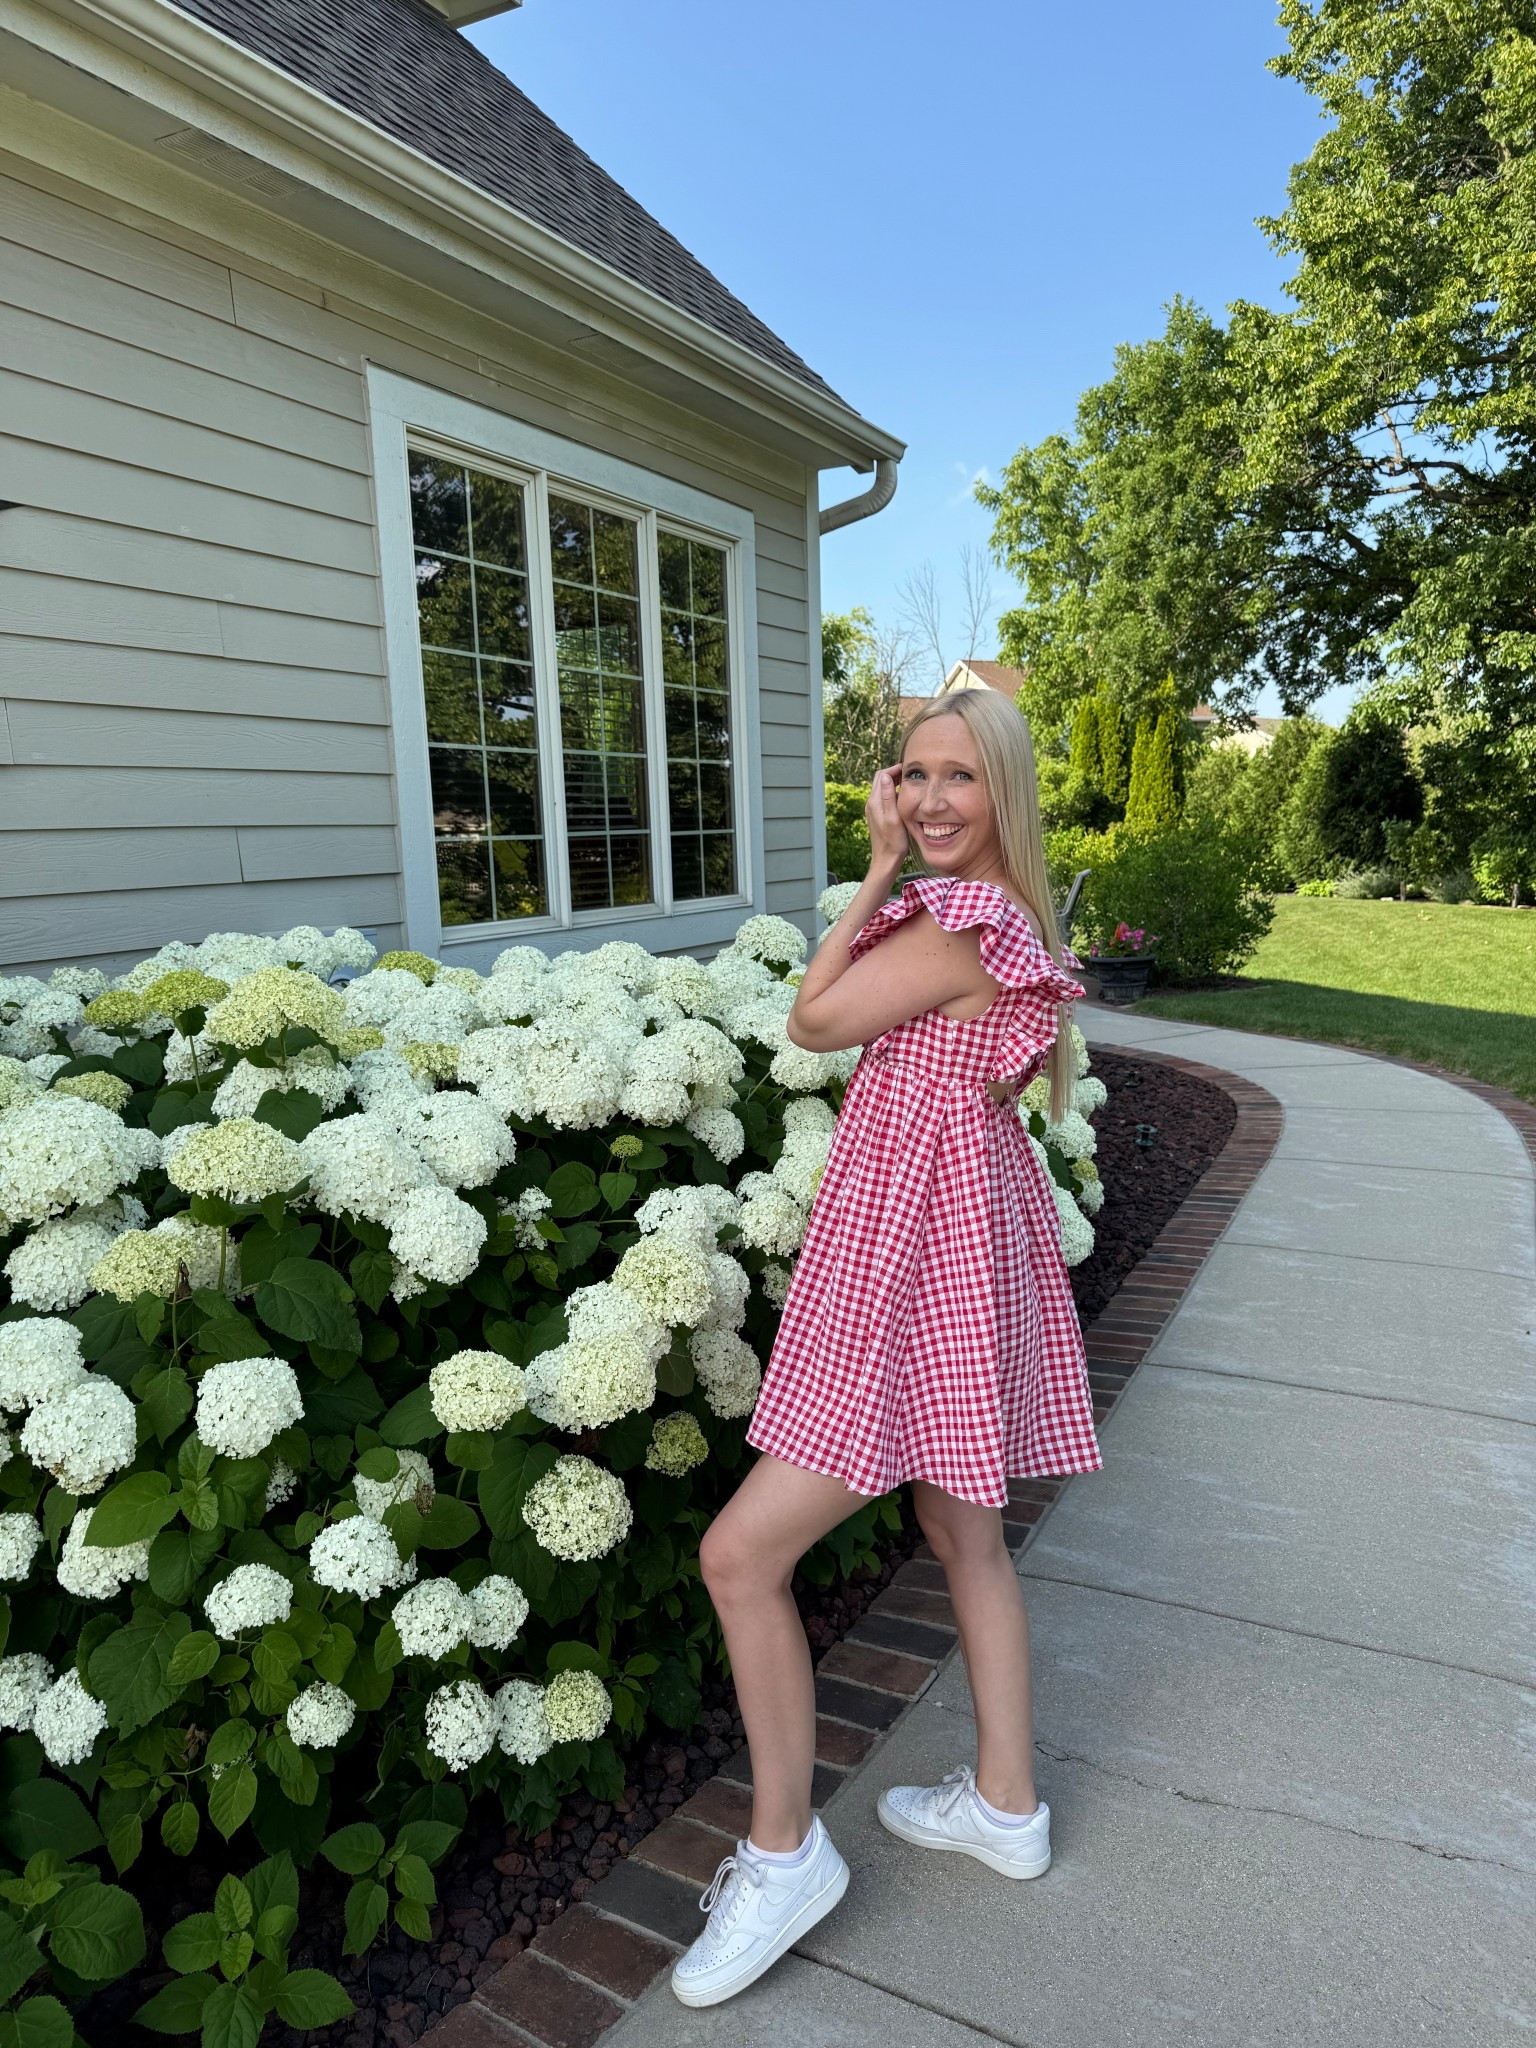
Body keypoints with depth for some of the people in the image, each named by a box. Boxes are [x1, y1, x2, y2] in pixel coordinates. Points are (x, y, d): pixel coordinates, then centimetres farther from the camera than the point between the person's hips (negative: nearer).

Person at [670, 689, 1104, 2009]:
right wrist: (889, 868, 10)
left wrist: (880, 866, -8)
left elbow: (815, 1021, -11)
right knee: (963, 1531, 21)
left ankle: (784, 1851, 14)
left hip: (922, 1251, -11)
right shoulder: (1005, 917, 10)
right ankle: (1005, 1804, 39)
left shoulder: (959, 926, -22)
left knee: (741, 1552, -5)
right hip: (962, 1227, 11)